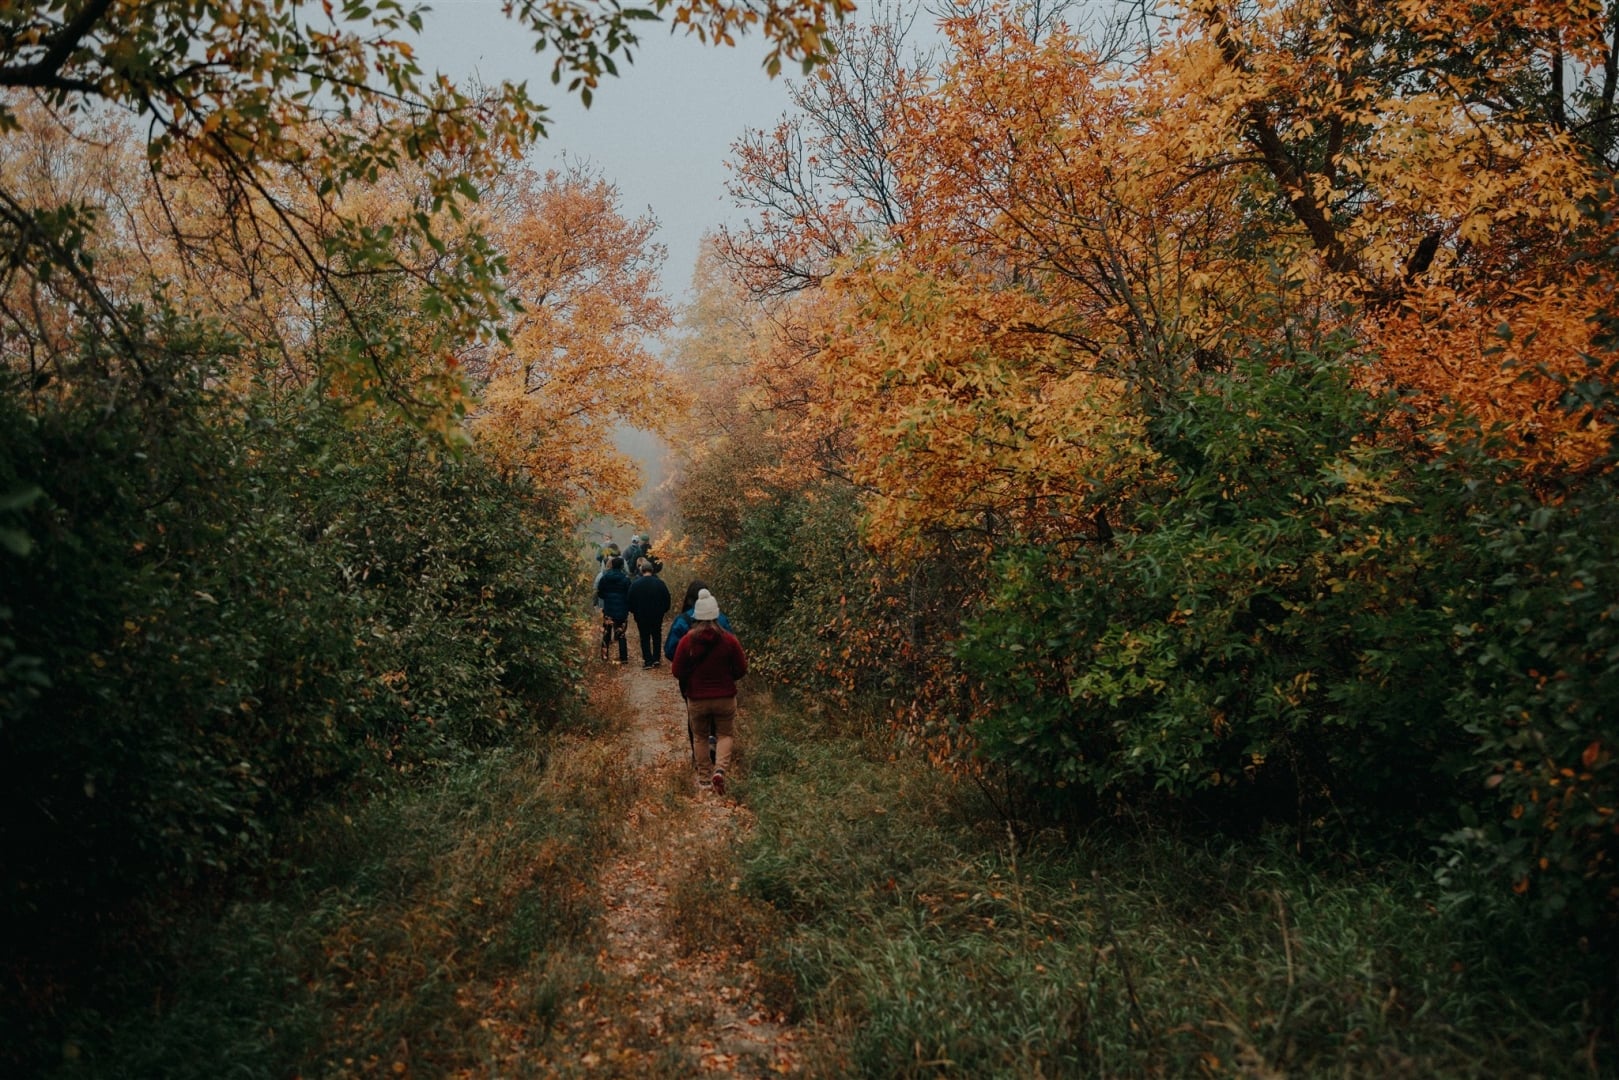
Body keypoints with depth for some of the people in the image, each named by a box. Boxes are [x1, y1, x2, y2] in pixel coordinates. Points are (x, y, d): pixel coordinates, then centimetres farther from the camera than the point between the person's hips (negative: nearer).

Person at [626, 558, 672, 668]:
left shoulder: (635, 584, -8)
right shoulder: (660, 583, -8)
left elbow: (630, 601, -2)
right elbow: (667, 599, -2)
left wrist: (633, 611, 15)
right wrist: (664, 610, 13)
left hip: (641, 616, -1)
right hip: (657, 615, 1)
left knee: (645, 638, 7)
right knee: (656, 636, 16)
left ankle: (648, 660, 3)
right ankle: (656, 658, 15)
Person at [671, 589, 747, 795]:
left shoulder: (687, 641, -13)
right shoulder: (729, 640, -13)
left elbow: (677, 672, -5)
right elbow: (741, 669, -5)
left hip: (697, 699, 1)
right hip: (725, 698, 0)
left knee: (700, 737, 19)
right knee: (724, 735, 14)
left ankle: (703, 775, 26)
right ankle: (719, 769, -8)